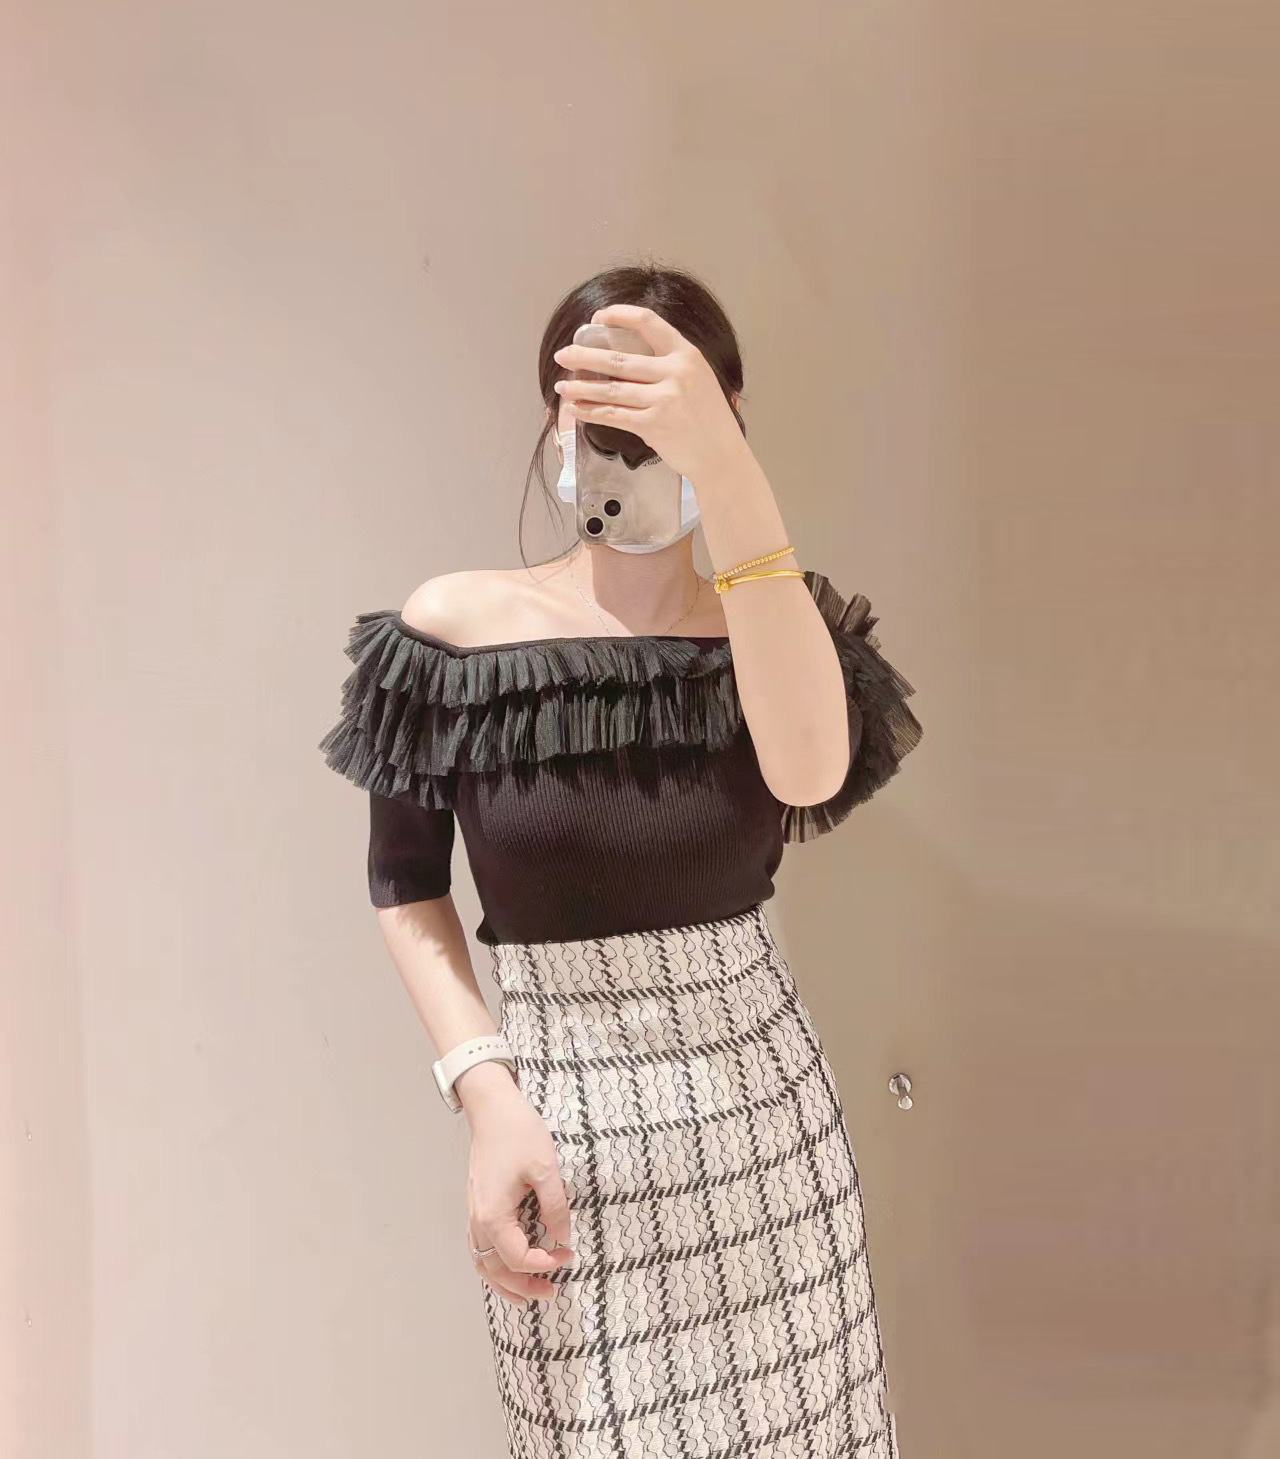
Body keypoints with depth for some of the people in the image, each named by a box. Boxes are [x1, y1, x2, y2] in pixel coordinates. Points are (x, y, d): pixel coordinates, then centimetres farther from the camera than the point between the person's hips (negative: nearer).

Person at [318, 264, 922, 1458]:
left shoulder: (774, 620, -4)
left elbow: (808, 774, -27)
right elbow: (403, 884, 2)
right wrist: (485, 1092, -10)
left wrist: (729, 478, -36)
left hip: (765, 1105, 2)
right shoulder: (458, 623, -7)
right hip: (563, 1116, -1)